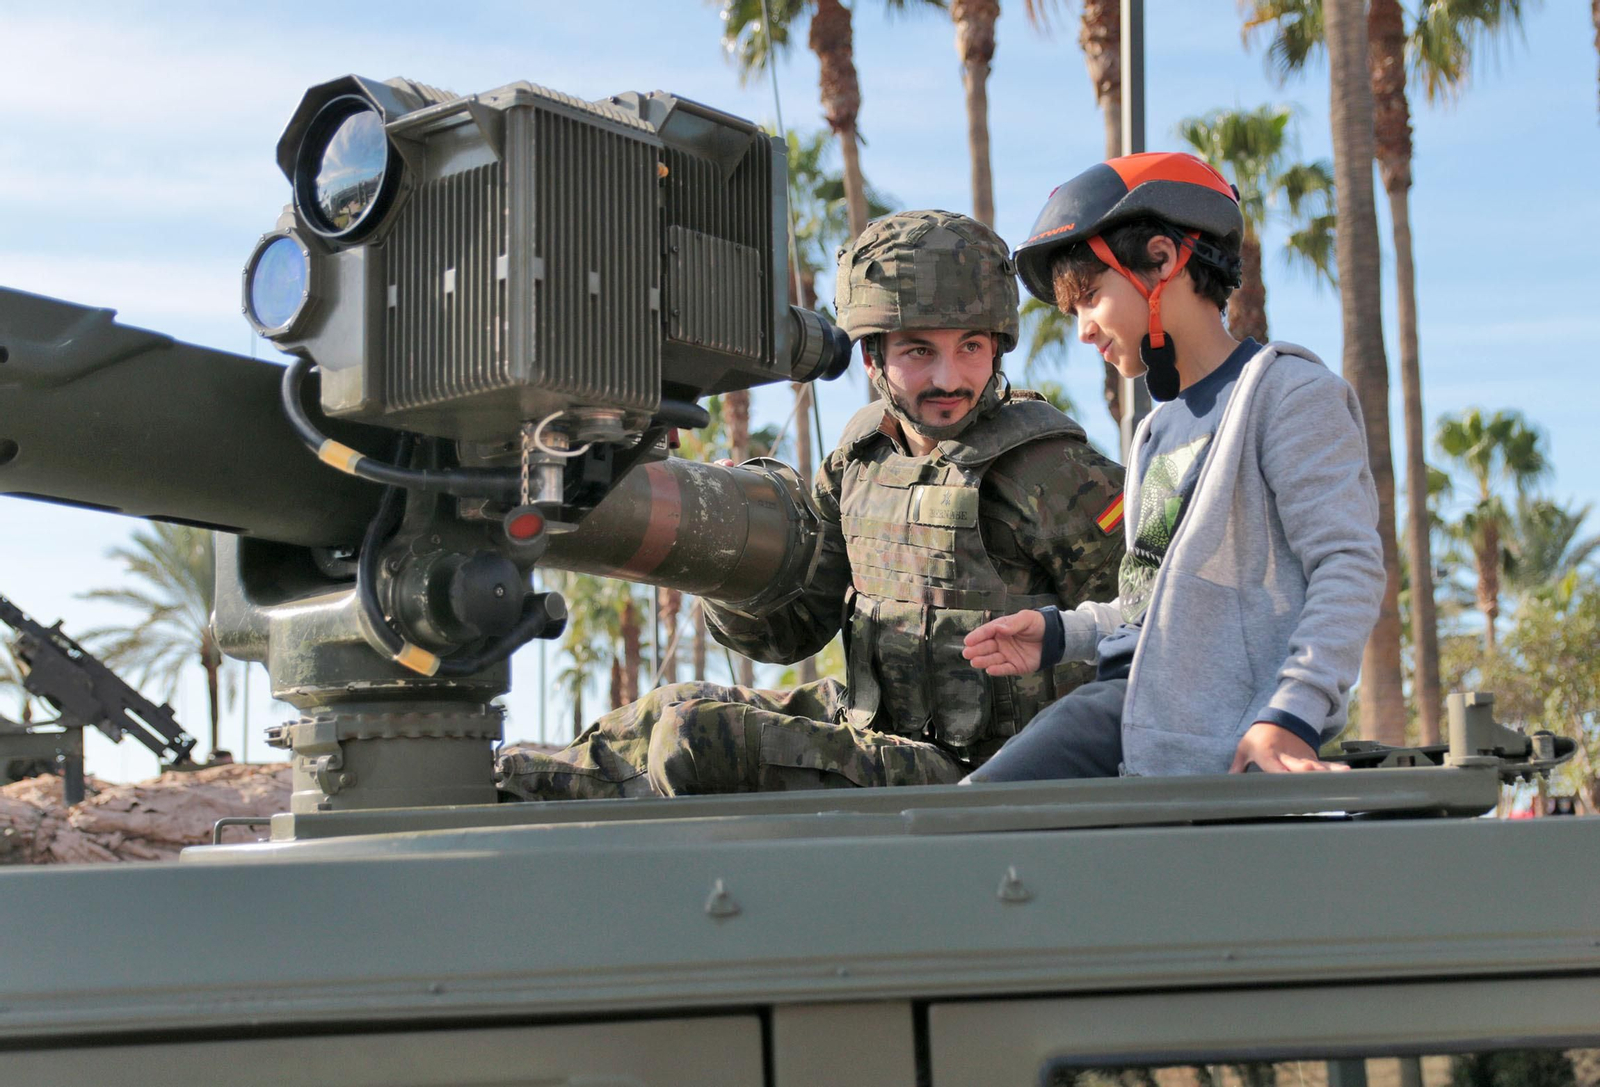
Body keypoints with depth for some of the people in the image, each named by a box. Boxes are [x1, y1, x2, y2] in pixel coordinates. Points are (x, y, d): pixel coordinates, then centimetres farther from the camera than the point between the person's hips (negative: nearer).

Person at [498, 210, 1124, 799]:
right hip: (875, 734, 8)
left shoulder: (1050, 470, -17)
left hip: (976, 780, -7)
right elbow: (791, 629, 7)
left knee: (697, 741, -17)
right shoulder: (864, 451, 4)